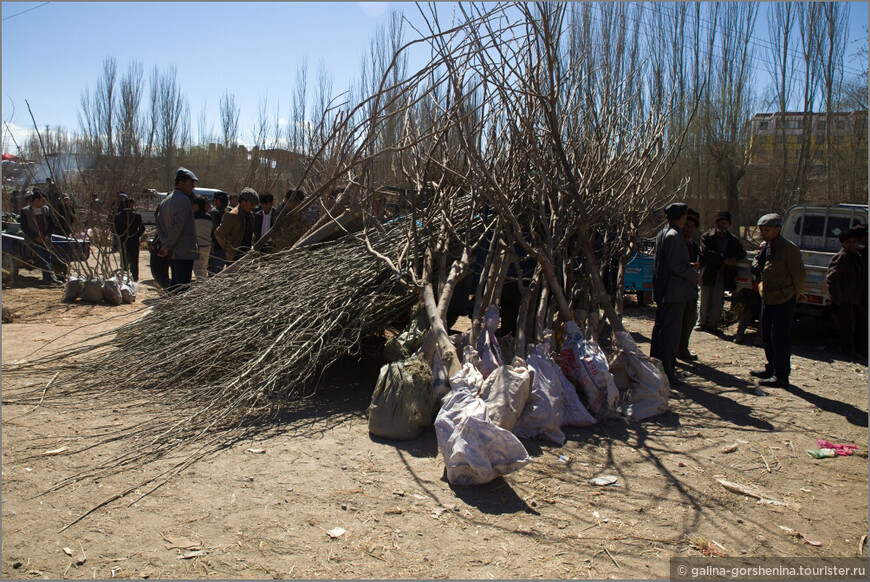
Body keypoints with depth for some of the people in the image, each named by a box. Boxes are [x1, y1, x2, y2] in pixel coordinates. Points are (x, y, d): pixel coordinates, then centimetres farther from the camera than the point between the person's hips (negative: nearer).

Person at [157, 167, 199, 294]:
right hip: (185, 252, -9)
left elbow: (159, 225, 16)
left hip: (172, 251, 9)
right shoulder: (183, 200, -14)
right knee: (183, 285, -8)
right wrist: (168, 246, -13)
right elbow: (178, 226, -20)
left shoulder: (166, 201, 17)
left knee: (175, 282, 17)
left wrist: (165, 244, 9)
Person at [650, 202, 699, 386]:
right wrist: (694, 275, -10)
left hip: (662, 291, 10)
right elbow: (675, 266, -23)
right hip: (675, 292, -10)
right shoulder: (674, 236, -17)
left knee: (660, 329, 16)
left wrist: (688, 266, 22)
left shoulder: (662, 234, 13)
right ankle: (667, 374, -2)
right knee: (670, 333, -6)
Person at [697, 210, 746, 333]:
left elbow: (742, 252, 10)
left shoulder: (733, 240, 16)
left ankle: (712, 325, 9)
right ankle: (702, 323, 15)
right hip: (708, 273, -3)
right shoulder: (707, 236, 2)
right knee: (705, 301, 3)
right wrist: (724, 260, -17)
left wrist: (735, 258, -13)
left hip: (723, 275, 3)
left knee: (718, 302, 1)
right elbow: (706, 252, -12)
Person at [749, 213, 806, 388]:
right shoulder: (766, 247, 9)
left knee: (779, 340, -3)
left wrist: (792, 298, -3)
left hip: (783, 302, -9)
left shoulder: (788, 248, -16)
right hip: (767, 300, 9)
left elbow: (800, 277, -12)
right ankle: (772, 369, 32)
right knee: (767, 338, 18)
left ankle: (781, 376, 5)